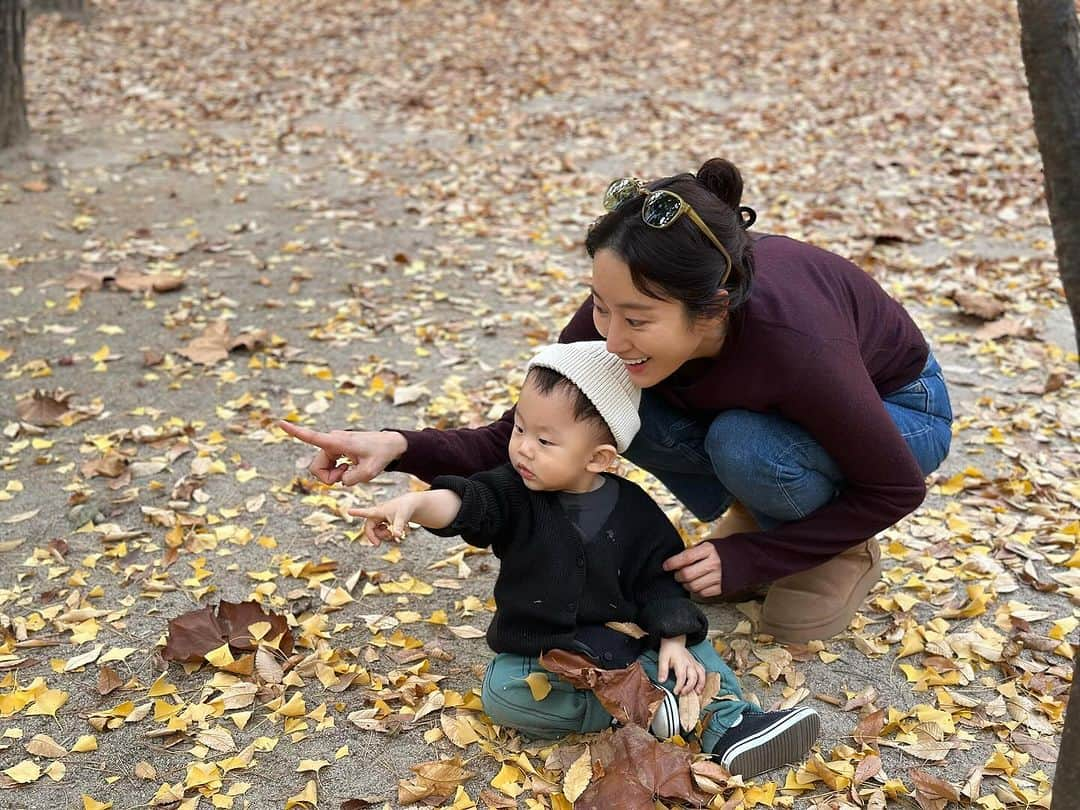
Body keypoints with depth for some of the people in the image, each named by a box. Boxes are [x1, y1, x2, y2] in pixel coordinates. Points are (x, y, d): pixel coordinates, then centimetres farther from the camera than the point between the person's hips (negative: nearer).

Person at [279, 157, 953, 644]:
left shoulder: (791, 338, -41)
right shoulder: (622, 307, -29)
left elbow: (899, 489, -25)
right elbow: (522, 439, -20)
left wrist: (748, 559, -28)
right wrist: (400, 447, -38)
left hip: (899, 405, -4)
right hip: (756, 400, 4)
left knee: (746, 445, -35)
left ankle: (843, 555, -4)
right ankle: (754, 517, 1)